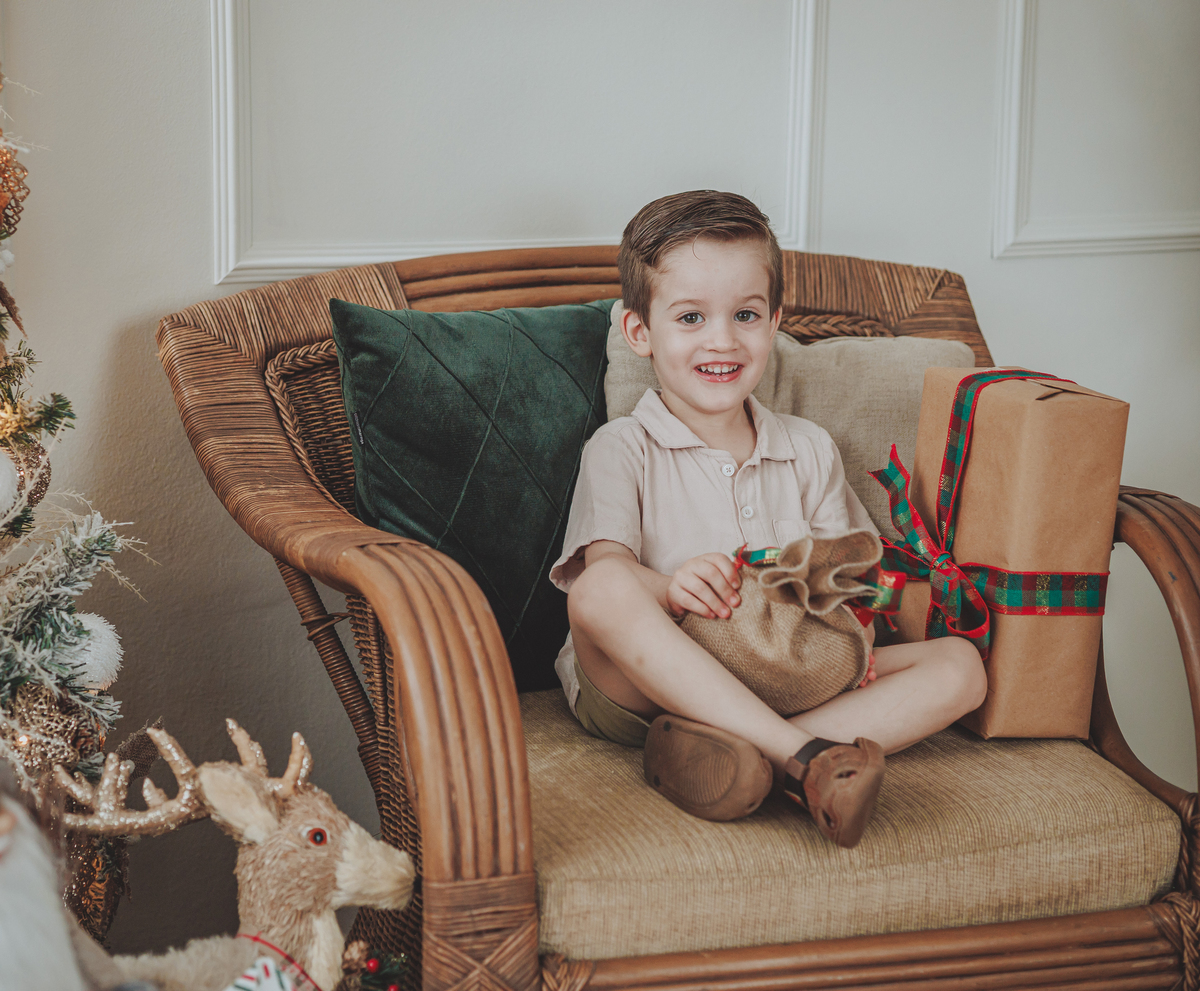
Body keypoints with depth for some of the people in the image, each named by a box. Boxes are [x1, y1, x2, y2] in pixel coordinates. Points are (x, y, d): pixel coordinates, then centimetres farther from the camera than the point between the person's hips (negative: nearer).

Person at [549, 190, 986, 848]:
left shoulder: (809, 451, 15)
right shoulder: (621, 451, 2)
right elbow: (603, 574, -13)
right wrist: (669, 587, -36)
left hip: (782, 685, 4)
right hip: (643, 689, -4)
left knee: (959, 666, -13)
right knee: (602, 590, -35)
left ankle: (730, 752, -35)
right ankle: (805, 758, -41)